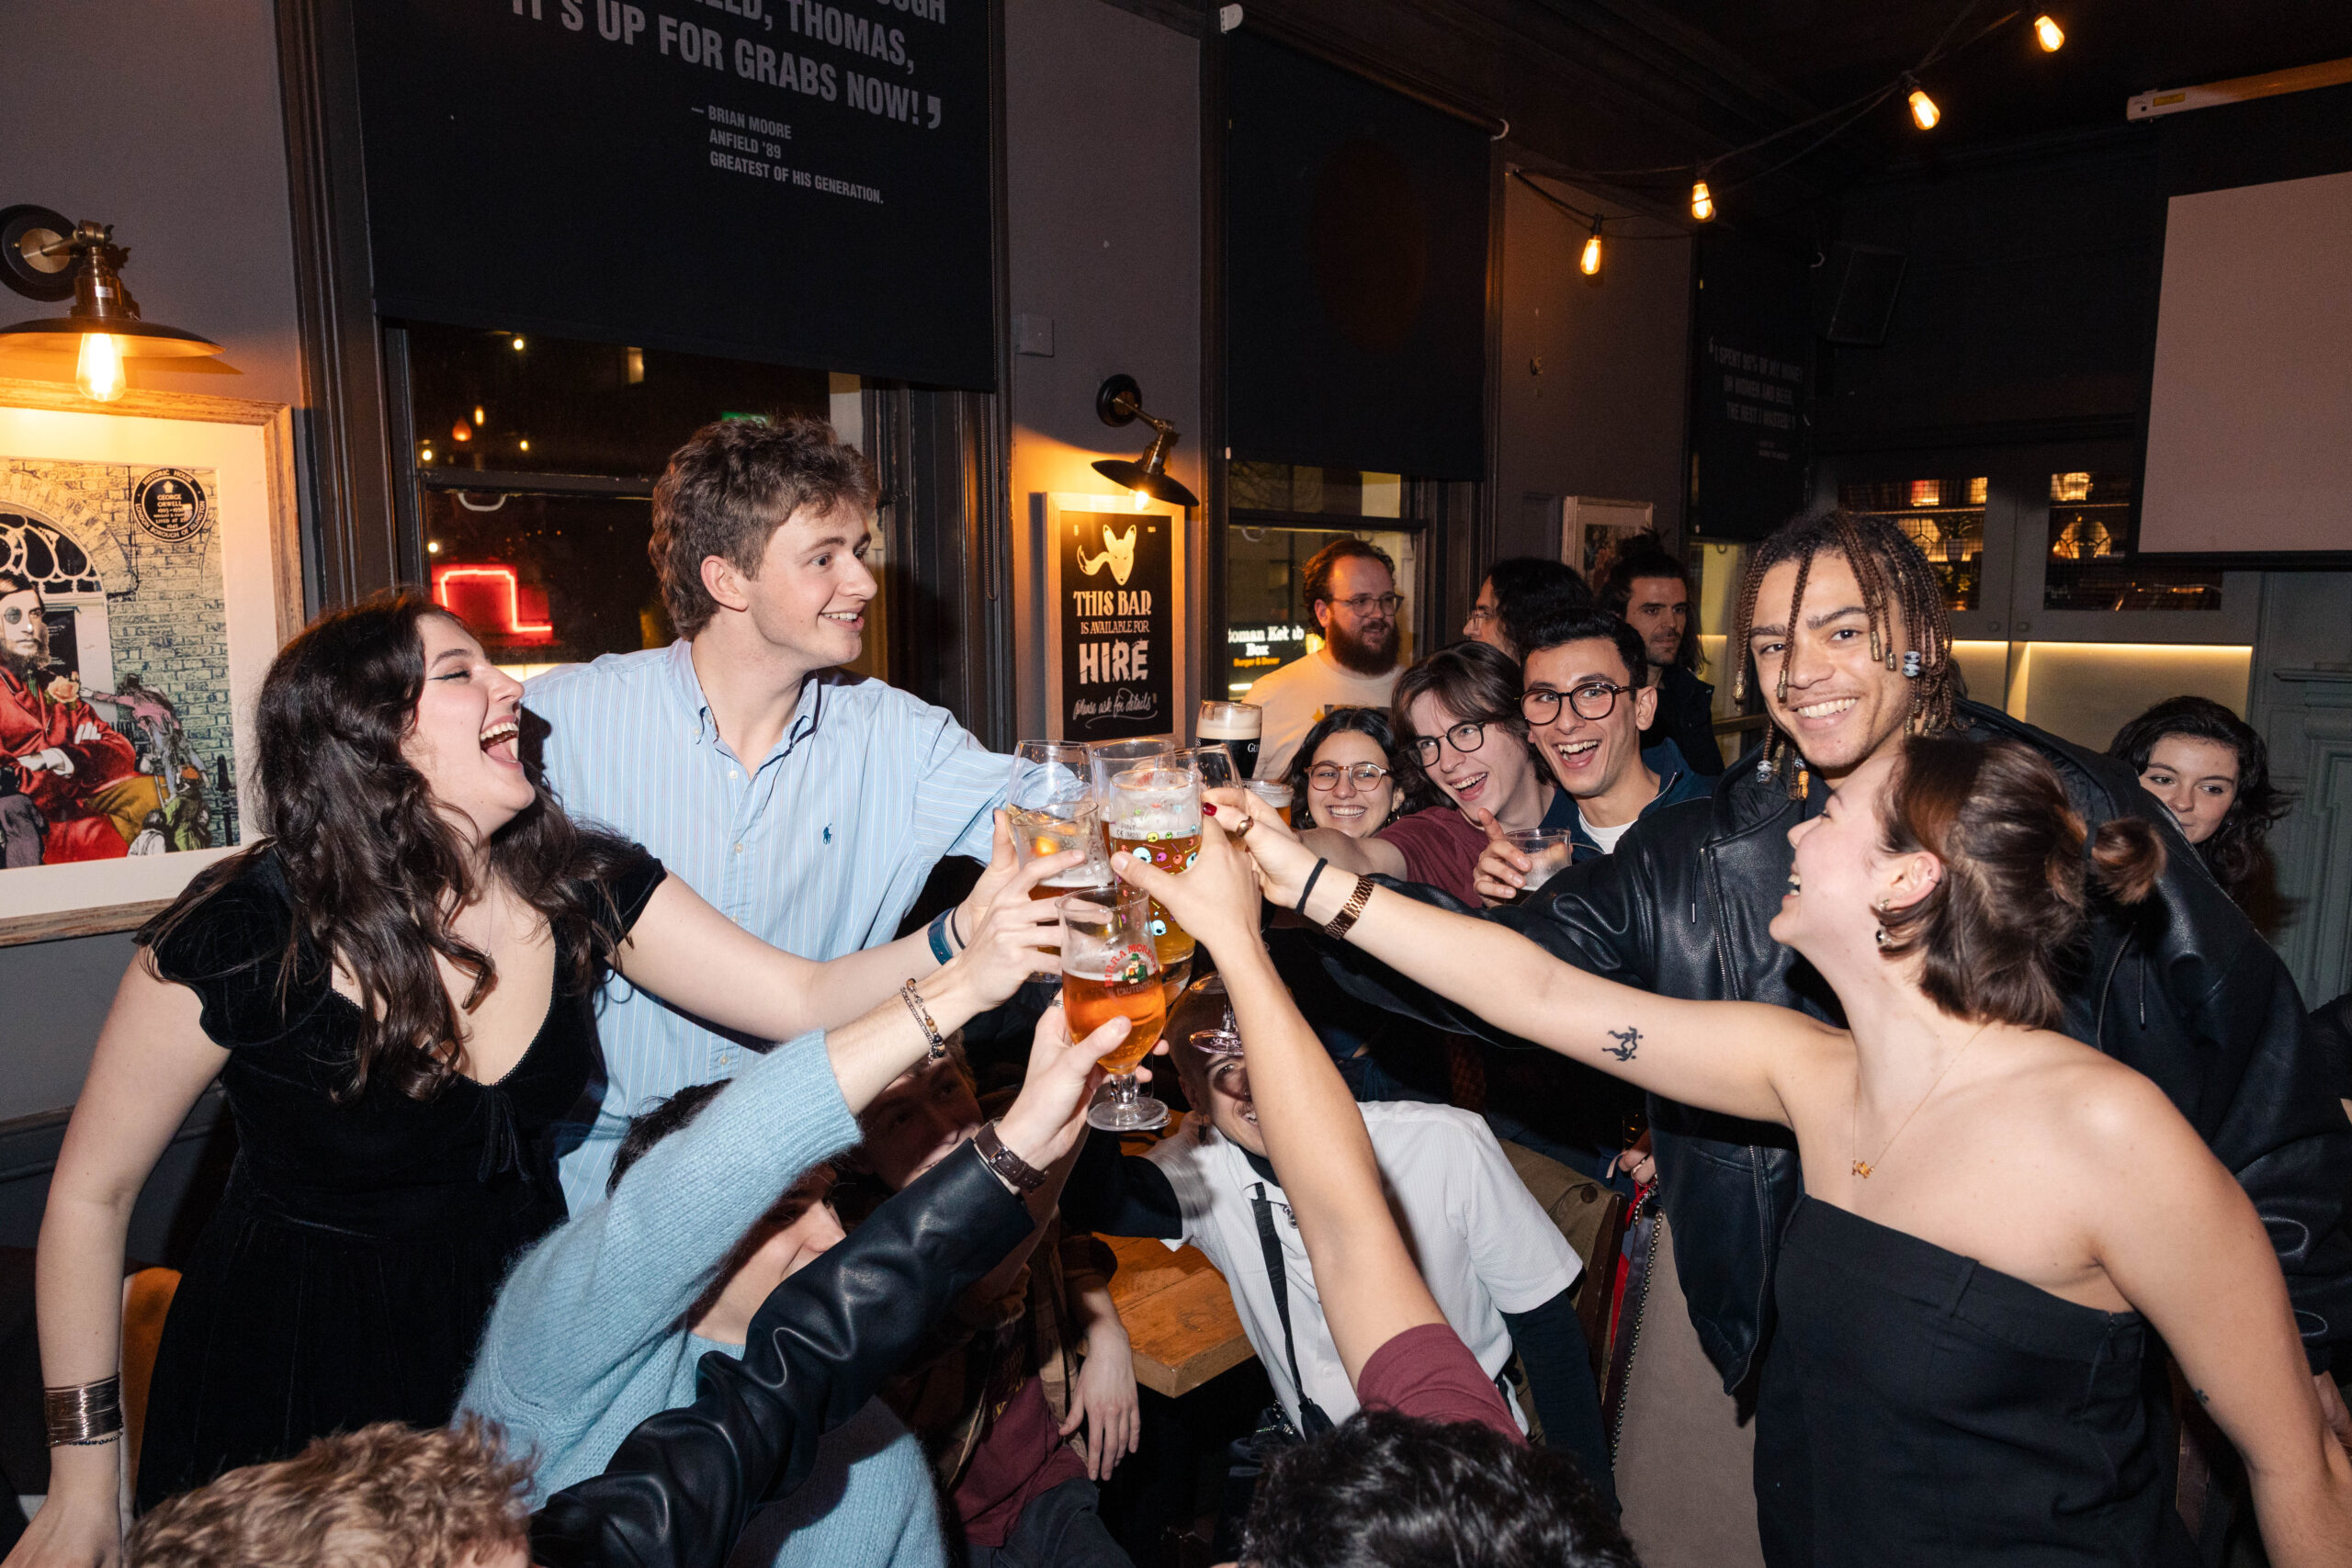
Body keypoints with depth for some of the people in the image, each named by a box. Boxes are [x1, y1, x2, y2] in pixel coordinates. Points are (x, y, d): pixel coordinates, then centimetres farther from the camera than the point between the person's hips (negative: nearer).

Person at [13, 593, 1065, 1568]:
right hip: (297, 1371, -3)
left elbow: (805, 997, -13)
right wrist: (82, 1477, -5)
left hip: (518, 1327, 4)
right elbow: (92, 1189, -10)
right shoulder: (240, 937, -21)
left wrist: (963, 964, -32)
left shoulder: (581, 886, -11)